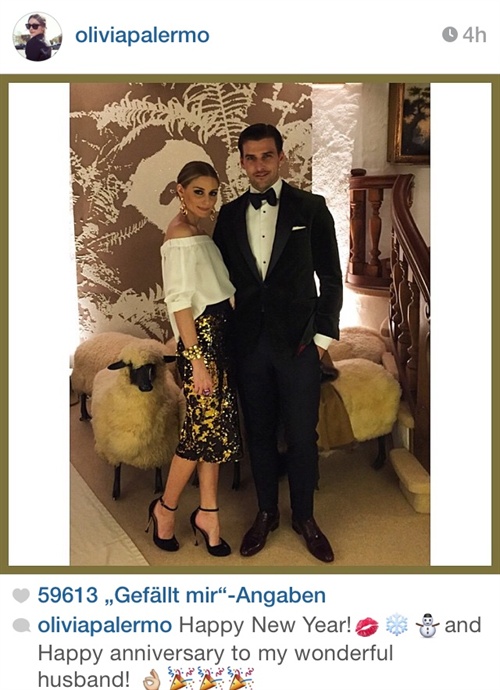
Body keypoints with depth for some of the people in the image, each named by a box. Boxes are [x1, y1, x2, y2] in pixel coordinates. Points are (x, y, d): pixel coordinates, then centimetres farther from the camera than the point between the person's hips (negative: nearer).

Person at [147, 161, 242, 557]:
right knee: (203, 429, 0)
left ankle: (208, 513, 22)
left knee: (215, 427, 11)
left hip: (219, 333, 9)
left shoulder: (198, 231, 14)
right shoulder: (181, 234, -14)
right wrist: (196, 361, -21)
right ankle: (165, 508, 19)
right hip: (200, 336, -9)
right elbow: (180, 302, -19)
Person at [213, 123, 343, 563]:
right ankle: (266, 513, 30)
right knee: (260, 433, 12)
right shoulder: (230, 214, 8)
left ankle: (305, 517, 26)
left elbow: (331, 277, 0)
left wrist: (323, 334, -4)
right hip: (250, 342, 3)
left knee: (302, 435, 5)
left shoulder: (310, 208, 0)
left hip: (299, 342, -2)